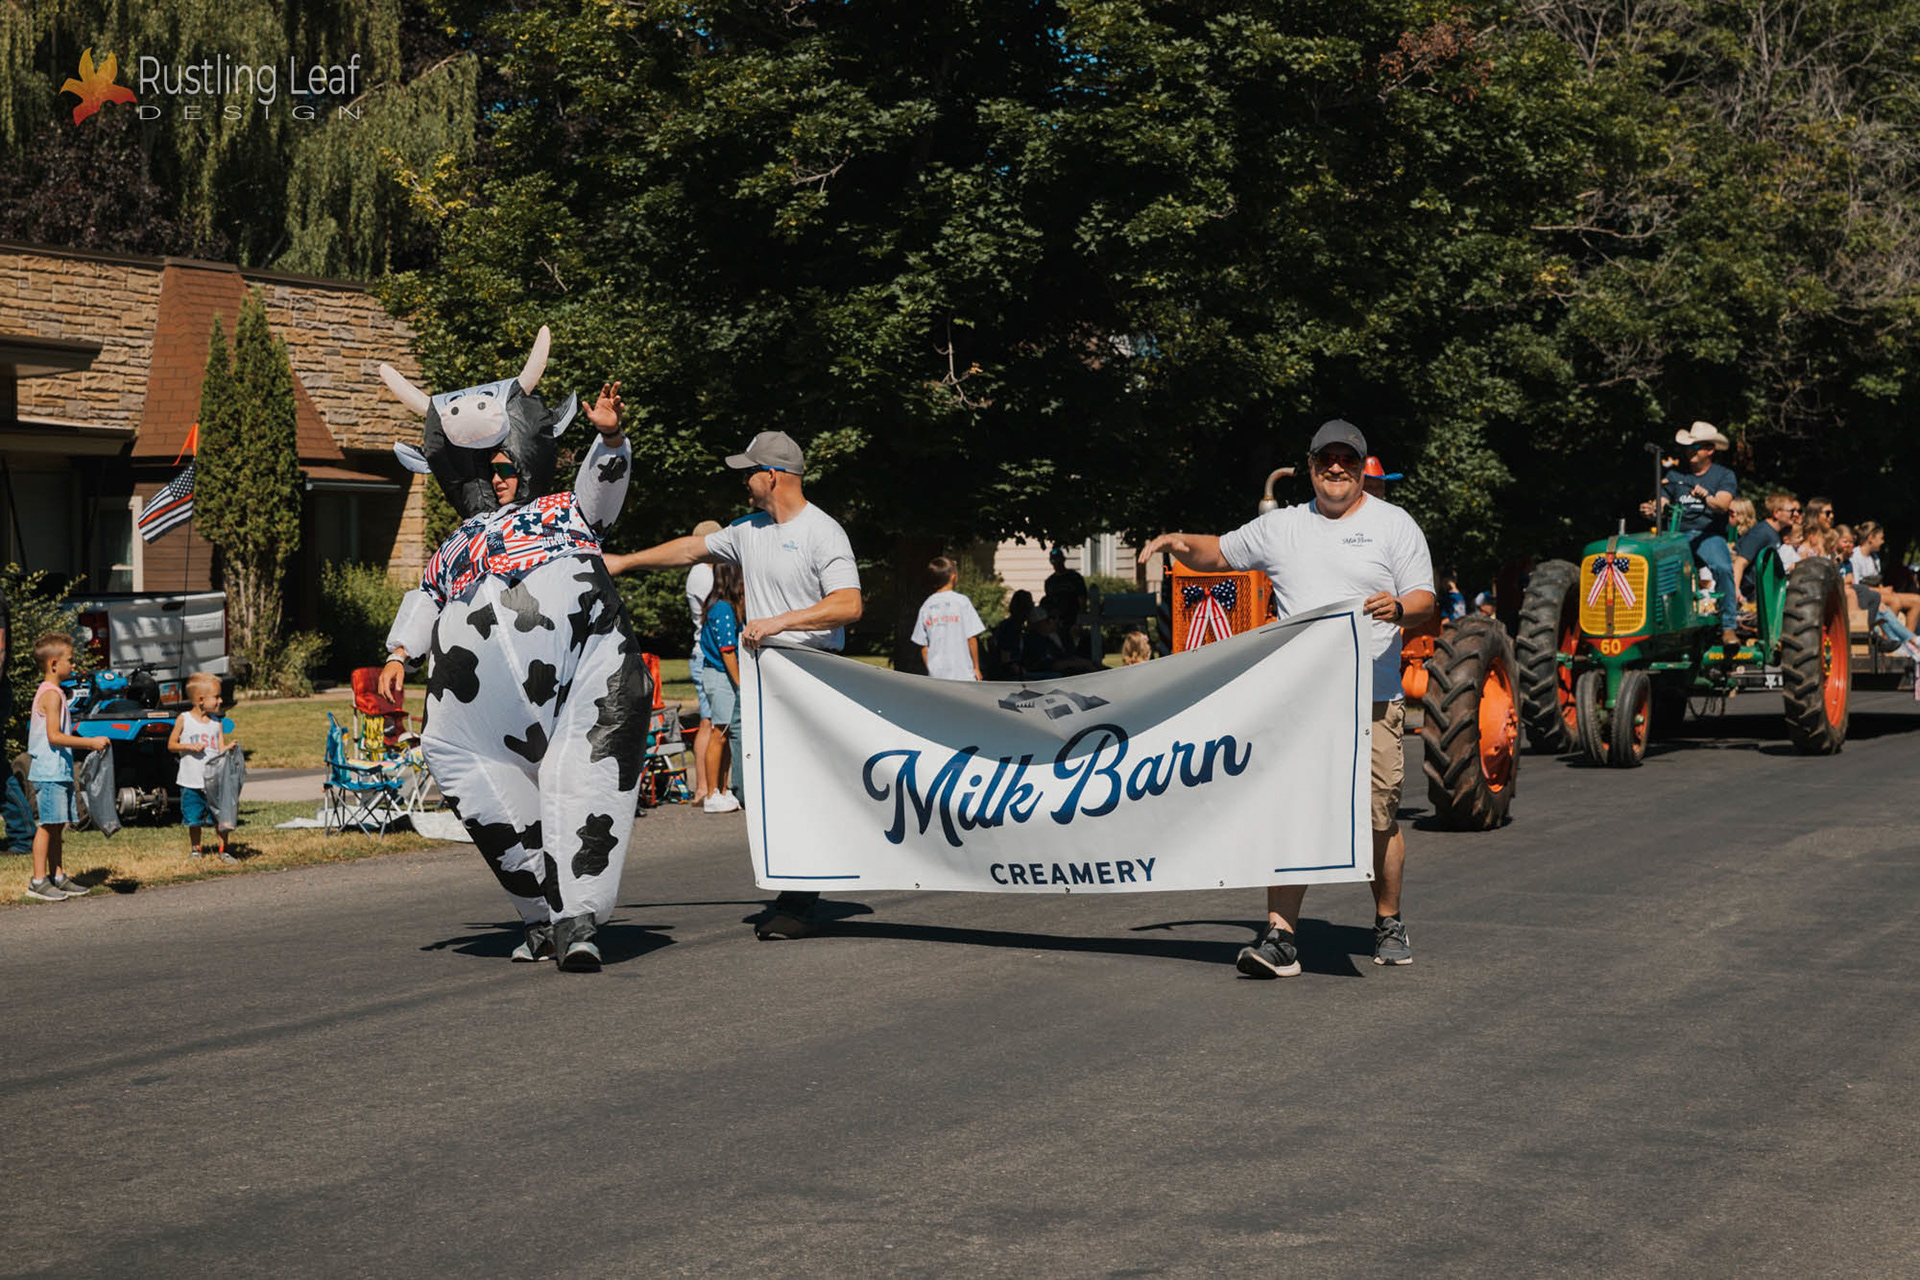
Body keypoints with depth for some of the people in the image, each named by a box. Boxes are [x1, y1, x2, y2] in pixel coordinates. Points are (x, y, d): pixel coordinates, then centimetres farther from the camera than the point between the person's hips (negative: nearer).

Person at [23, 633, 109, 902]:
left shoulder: (50, 692, 17)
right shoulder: (52, 694, -14)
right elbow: (54, 736, -22)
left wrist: (88, 744, 19)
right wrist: (90, 742, -19)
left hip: (59, 771, 10)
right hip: (49, 771, -10)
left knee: (57, 825, 12)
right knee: (48, 824, -7)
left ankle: (57, 877, 17)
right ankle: (39, 882, -5)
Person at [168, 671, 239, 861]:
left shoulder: (216, 723, 5)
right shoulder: (183, 719, -3)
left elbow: (221, 750, 2)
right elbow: (171, 745, 0)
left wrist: (230, 747, -19)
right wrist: (190, 747, -15)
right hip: (191, 781, -2)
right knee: (194, 820, 8)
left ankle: (224, 851, 12)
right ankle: (194, 850, 26)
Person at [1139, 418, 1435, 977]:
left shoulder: (1393, 524, 7)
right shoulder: (1280, 527, 15)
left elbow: (1424, 600, 2)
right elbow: (1218, 554, 24)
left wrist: (1399, 607, -21)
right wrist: (1181, 543, 3)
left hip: (1373, 698, -2)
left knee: (1380, 820, 4)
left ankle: (1389, 925, 23)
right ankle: (1280, 938, -9)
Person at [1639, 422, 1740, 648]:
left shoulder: (1724, 476, 8)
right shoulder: (1675, 475, 17)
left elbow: (1723, 505, -10)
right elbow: (1661, 506, 8)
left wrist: (1707, 498, -32)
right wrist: (1652, 510, -16)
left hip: (1709, 535, -2)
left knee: (1723, 568, -33)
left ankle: (1728, 627, -23)